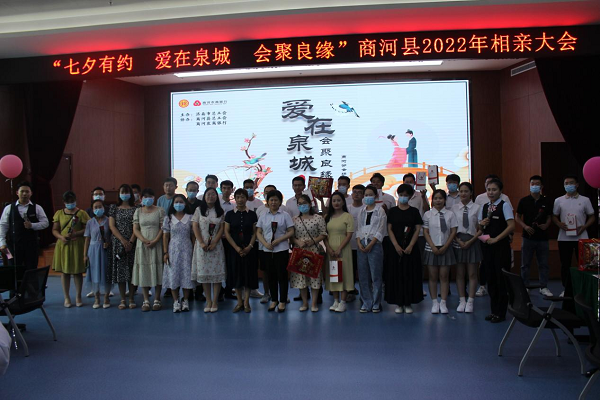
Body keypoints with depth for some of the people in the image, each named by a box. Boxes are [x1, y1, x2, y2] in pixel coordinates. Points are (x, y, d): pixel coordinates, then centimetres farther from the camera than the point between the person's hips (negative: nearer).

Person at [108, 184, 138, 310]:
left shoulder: (135, 209, 5)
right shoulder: (114, 208, 8)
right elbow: (112, 226, 0)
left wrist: (131, 242, -12)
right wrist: (122, 240, -11)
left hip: (132, 243, -1)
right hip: (118, 243, 1)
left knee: (132, 270, 0)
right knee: (120, 270, 1)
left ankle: (131, 299, 8)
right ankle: (122, 299, 8)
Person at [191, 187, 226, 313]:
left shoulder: (220, 212, 7)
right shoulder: (199, 210, 6)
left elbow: (222, 229, 2)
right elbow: (195, 227, 0)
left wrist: (214, 243, -9)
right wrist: (202, 243, -9)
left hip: (216, 245, 0)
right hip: (202, 245, 0)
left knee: (217, 273, -3)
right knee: (203, 273, 1)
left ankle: (215, 301, 4)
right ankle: (208, 301, 9)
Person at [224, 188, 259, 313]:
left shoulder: (252, 214, 4)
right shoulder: (230, 214, 4)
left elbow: (255, 232, 2)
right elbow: (226, 232, 1)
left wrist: (249, 247, -11)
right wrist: (236, 247, -9)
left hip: (249, 249, 0)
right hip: (234, 249, 0)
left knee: (249, 273, 0)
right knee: (236, 273, 3)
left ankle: (246, 302, 10)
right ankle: (239, 302, 14)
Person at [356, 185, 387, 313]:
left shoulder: (380, 210, 1)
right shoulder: (361, 211, 14)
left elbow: (381, 230, -5)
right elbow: (358, 228, 13)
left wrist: (370, 244, -12)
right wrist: (359, 243, -3)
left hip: (375, 244, -4)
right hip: (362, 245, 4)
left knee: (376, 275, -3)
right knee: (363, 275, 5)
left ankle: (376, 303, 7)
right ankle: (366, 303, 13)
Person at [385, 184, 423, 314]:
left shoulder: (414, 211, 5)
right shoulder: (393, 211, 5)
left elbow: (418, 229, 0)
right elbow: (389, 229, 1)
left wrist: (410, 246, -11)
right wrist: (396, 246, -10)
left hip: (411, 248, 0)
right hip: (396, 248, 0)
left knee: (411, 275, 2)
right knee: (396, 275, 1)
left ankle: (408, 303, 11)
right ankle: (398, 303, 9)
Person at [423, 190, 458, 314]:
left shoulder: (450, 214, 3)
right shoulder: (428, 214, 2)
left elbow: (453, 231, 1)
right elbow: (425, 232, 0)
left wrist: (445, 247, -7)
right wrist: (433, 247, -10)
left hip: (445, 249, 0)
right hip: (431, 249, 0)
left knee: (444, 276, 2)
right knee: (432, 277, 3)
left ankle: (443, 303, 8)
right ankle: (434, 303, 9)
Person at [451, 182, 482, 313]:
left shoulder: (477, 208, -4)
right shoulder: (454, 208, 3)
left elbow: (480, 229, -3)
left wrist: (470, 241, -11)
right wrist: (458, 241, -8)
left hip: (472, 242, -2)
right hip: (458, 242, 2)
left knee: (472, 273, 3)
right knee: (459, 273, 7)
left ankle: (470, 302, 12)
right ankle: (462, 301, 16)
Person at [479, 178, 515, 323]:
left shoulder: (504, 205, -6)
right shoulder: (484, 207, 11)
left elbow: (511, 226, -14)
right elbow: (479, 227, 18)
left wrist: (496, 239, -16)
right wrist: (482, 223, -5)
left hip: (501, 245, -6)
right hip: (487, 245, 6)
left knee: (501, 278, 0)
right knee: (491, 278, 10)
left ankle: (500, 312, 10)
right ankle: (494, 310, 20)